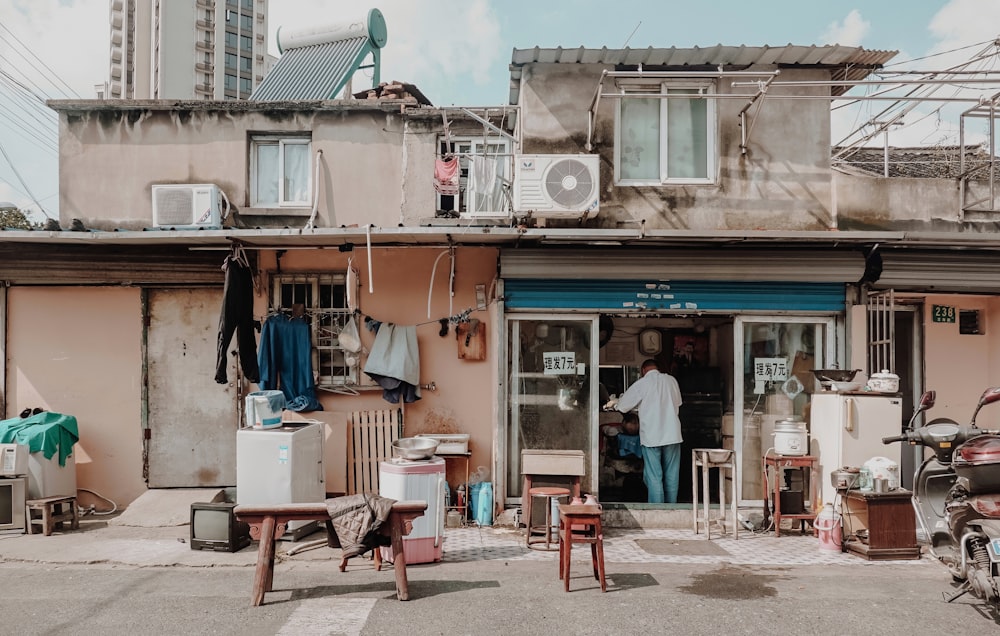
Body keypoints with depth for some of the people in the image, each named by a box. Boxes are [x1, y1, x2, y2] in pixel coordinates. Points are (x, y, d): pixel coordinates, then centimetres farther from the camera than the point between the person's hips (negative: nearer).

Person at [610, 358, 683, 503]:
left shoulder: (641, 384, -6)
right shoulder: (671, 380, 4)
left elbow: (622, 406, 1)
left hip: (651, 436, -3)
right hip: (672, 434, 3)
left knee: (654, 476, 2)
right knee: (672, 475, 11)